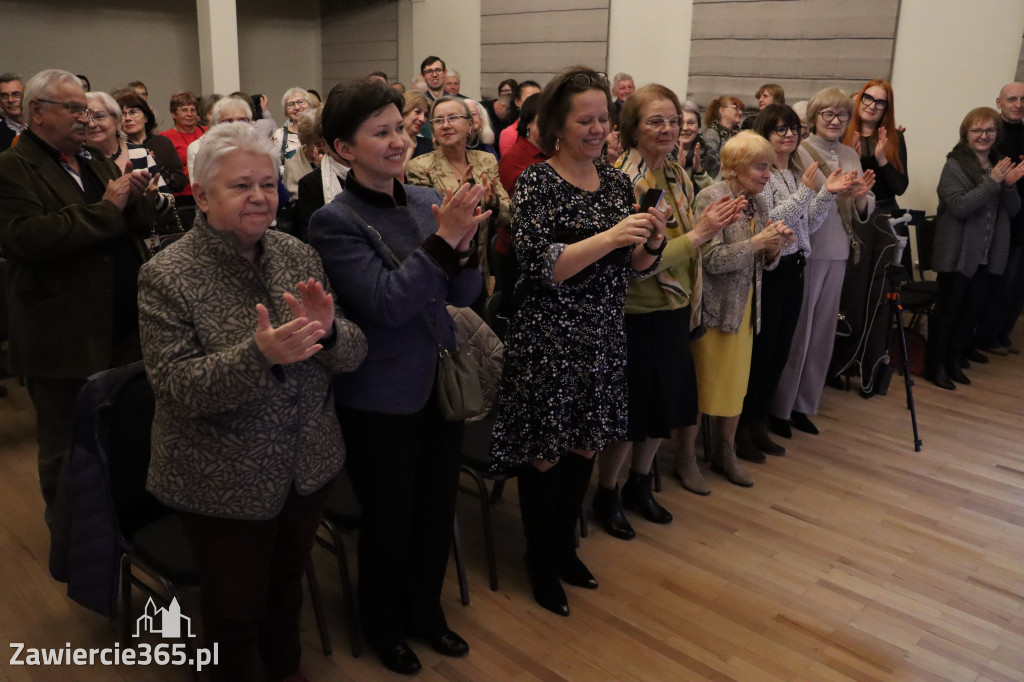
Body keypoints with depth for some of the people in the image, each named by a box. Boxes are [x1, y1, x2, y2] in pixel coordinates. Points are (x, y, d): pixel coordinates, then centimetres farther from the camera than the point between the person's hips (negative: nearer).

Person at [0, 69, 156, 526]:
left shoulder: (95, 160, 16)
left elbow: (142, 225, 15)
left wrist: (134, 196, -7)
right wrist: (106, 208, -21)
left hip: (124, 328, 7)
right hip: (64, 338, -6)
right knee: (67, 451, 9)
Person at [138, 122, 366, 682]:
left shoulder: (299, 256, -3)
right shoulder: (167, 277, -15)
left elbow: (352, 356, -3)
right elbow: (174, 386, -20)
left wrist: (328, 331, -27)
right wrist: (258, 355, -35)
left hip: (308, 467, 4)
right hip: (222, 485, -4)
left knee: (287, 586, 25)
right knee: (236, 610, 15)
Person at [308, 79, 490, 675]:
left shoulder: (429, 200, 1)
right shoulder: (335, 222, -14)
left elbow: (464, 294, 2)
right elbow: (386, 302, -23)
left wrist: (463, 243, -17)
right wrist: (443, 239, -27)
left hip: (441, 383, 5)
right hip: (382, 398, -5)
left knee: (437, 513, 19)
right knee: (389, 523, 14)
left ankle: (426, 611, 44)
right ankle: (384, 626, 40)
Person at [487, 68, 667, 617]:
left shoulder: (617, 183, 8)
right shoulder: (536, 183, -11)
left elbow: (635, 268, 10)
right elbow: (539, 268, -20)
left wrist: (651, 244, -12)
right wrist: (609, 237, -28)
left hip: (602, 340, 6)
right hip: (547, 342, -6)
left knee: (584, 448, 17)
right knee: (543, 455, 6)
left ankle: (566, 545, 38)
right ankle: (540, 561, 28)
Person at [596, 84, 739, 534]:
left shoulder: (678, 176, 6)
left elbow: (684, 245, 13)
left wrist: (712, 226, -6)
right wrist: (698, 234, -24)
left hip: (674, 311, 8)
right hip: (635, 315, -7)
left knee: (664, 406, 18)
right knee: (627, 413, 6)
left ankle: (639, 485, 38)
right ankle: (606, 494, 28)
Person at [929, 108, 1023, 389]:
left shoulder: (1000, 164, 9)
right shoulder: (954, 165, -9)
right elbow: (959, 206, -20)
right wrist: (992, 182, -24)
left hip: (988, 256, 6)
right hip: (958, 254, -6)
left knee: (972, 311, 12)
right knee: (947, 311, 1)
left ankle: (955, 362, 23)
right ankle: (936, 366, 11)